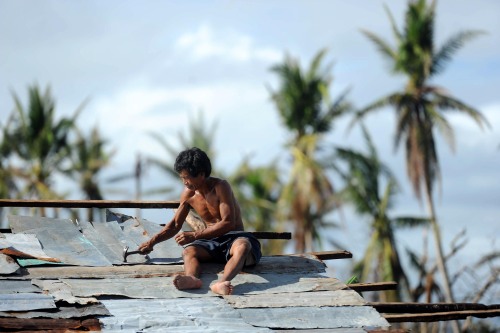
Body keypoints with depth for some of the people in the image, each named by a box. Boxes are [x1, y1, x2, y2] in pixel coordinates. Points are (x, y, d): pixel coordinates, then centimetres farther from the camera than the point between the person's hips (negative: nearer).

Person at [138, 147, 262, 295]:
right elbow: (175, 225, 20)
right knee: (188, 251, -28)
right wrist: (152, 242, 10)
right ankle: (192, 279, -64)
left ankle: (220, 283, -69)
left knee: (242, 246, -40)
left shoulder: (220, 187, -13)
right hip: (211, 242, 5)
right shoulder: (188, 194, 6)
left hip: (233, 238, -5)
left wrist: (194, 236, -23)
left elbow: (228, 223, -20)